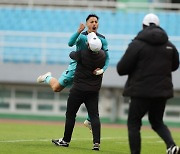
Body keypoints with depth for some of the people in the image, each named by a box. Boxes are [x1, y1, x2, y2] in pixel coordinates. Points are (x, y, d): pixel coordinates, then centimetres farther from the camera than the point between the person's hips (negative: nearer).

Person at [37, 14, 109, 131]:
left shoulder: (102, 39, -4)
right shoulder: (82, 36, -12)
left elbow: (107, 58, -4)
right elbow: (70, 43, -31)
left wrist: (102, 69, -23)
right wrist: (79, 32, -48)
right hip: (76, 67, -2)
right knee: (56, 88, 2)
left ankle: (89, 121, 14)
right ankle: (48, 78, 37)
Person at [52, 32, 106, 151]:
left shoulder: (82, 54, -19)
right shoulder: (102, 55, -7)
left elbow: (72, 54, 1)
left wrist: (73, 53, 21)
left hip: (79, 89, -4)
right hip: (94, 90, 4)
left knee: (70, 114, 9)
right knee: (94, 115, 3)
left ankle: (66, 140, 18)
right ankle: (97, 142, -9)